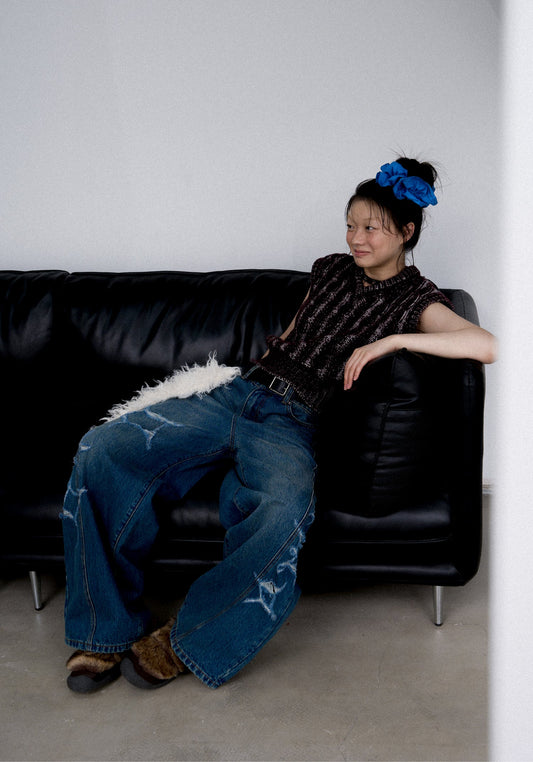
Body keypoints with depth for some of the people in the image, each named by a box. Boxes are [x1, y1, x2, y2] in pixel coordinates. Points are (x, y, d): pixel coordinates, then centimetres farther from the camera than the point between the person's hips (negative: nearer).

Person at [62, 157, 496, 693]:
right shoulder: (330, 270, 20)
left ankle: (187, 640, -19)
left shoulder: (416, 300, 3)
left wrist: (391, 340, -15)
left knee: (287, 511, -42)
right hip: (237, 393, 5)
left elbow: (487, 346, -14)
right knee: (102, 447, -19)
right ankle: (107, 627, -10)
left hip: (292, 424, -5)